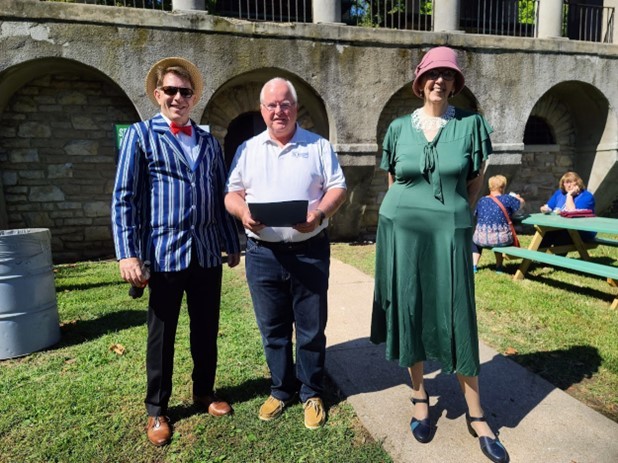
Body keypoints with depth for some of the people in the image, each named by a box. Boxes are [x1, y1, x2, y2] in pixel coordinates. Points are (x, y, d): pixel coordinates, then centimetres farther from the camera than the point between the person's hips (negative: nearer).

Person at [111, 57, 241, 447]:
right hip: (165, 252, -3)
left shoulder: (209, 141, 12)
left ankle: (204, 392, 36)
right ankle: (157, 410, 28)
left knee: (207, 329, 15)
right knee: (162, 334, 10)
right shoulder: (141, 134, 1)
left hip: (208, 252, 4)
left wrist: (233, 244, 12)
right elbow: (124, 198, -5)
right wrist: (128, 253, -13)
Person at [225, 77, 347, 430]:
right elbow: (232, 193, 9)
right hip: (263, 253, 2)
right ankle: (281, 389, 32)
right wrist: (243, 211, -14)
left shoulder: (319, 146, 5)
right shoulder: (247, 149, 11)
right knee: (273, 328, 13)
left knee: (311, 328, 7)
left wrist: (318, 213, -19)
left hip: (310, 251, -2)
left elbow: (338, 188, 1)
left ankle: (312, 393, 27)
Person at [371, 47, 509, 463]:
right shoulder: (399, 127, 5)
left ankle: (476, 415, 18)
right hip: (402, 230, 2)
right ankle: (420, 396, 27)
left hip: (450, 232, -1)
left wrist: (449, 213, 6)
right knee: (410, 313, 8)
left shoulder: (471, 124, 1)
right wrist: (414, 211, 12)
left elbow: (475, 184, 6)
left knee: (457, 320, 2)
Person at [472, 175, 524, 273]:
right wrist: (517, 197, 36)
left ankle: (474, 265, 21)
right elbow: (521, 203, 12)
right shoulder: (507, 199, -3)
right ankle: (499, 266, 36)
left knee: (474, 240, 36)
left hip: (482, 239, 1)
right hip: (502, 240, -1)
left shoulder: (481, 201, 5)